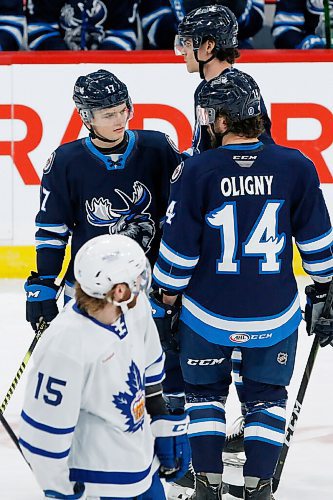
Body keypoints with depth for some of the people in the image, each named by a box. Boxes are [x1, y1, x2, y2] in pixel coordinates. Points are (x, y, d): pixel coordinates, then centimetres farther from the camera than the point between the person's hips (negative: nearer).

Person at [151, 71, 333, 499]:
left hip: (207, 312, -1)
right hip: (274, 313, 1)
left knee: (205, 393, 19)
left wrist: (168, 293, 7)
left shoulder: (197, 170, -15)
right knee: (266, 397, 18)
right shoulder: (296, 167, -10)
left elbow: (179, 246, -10)